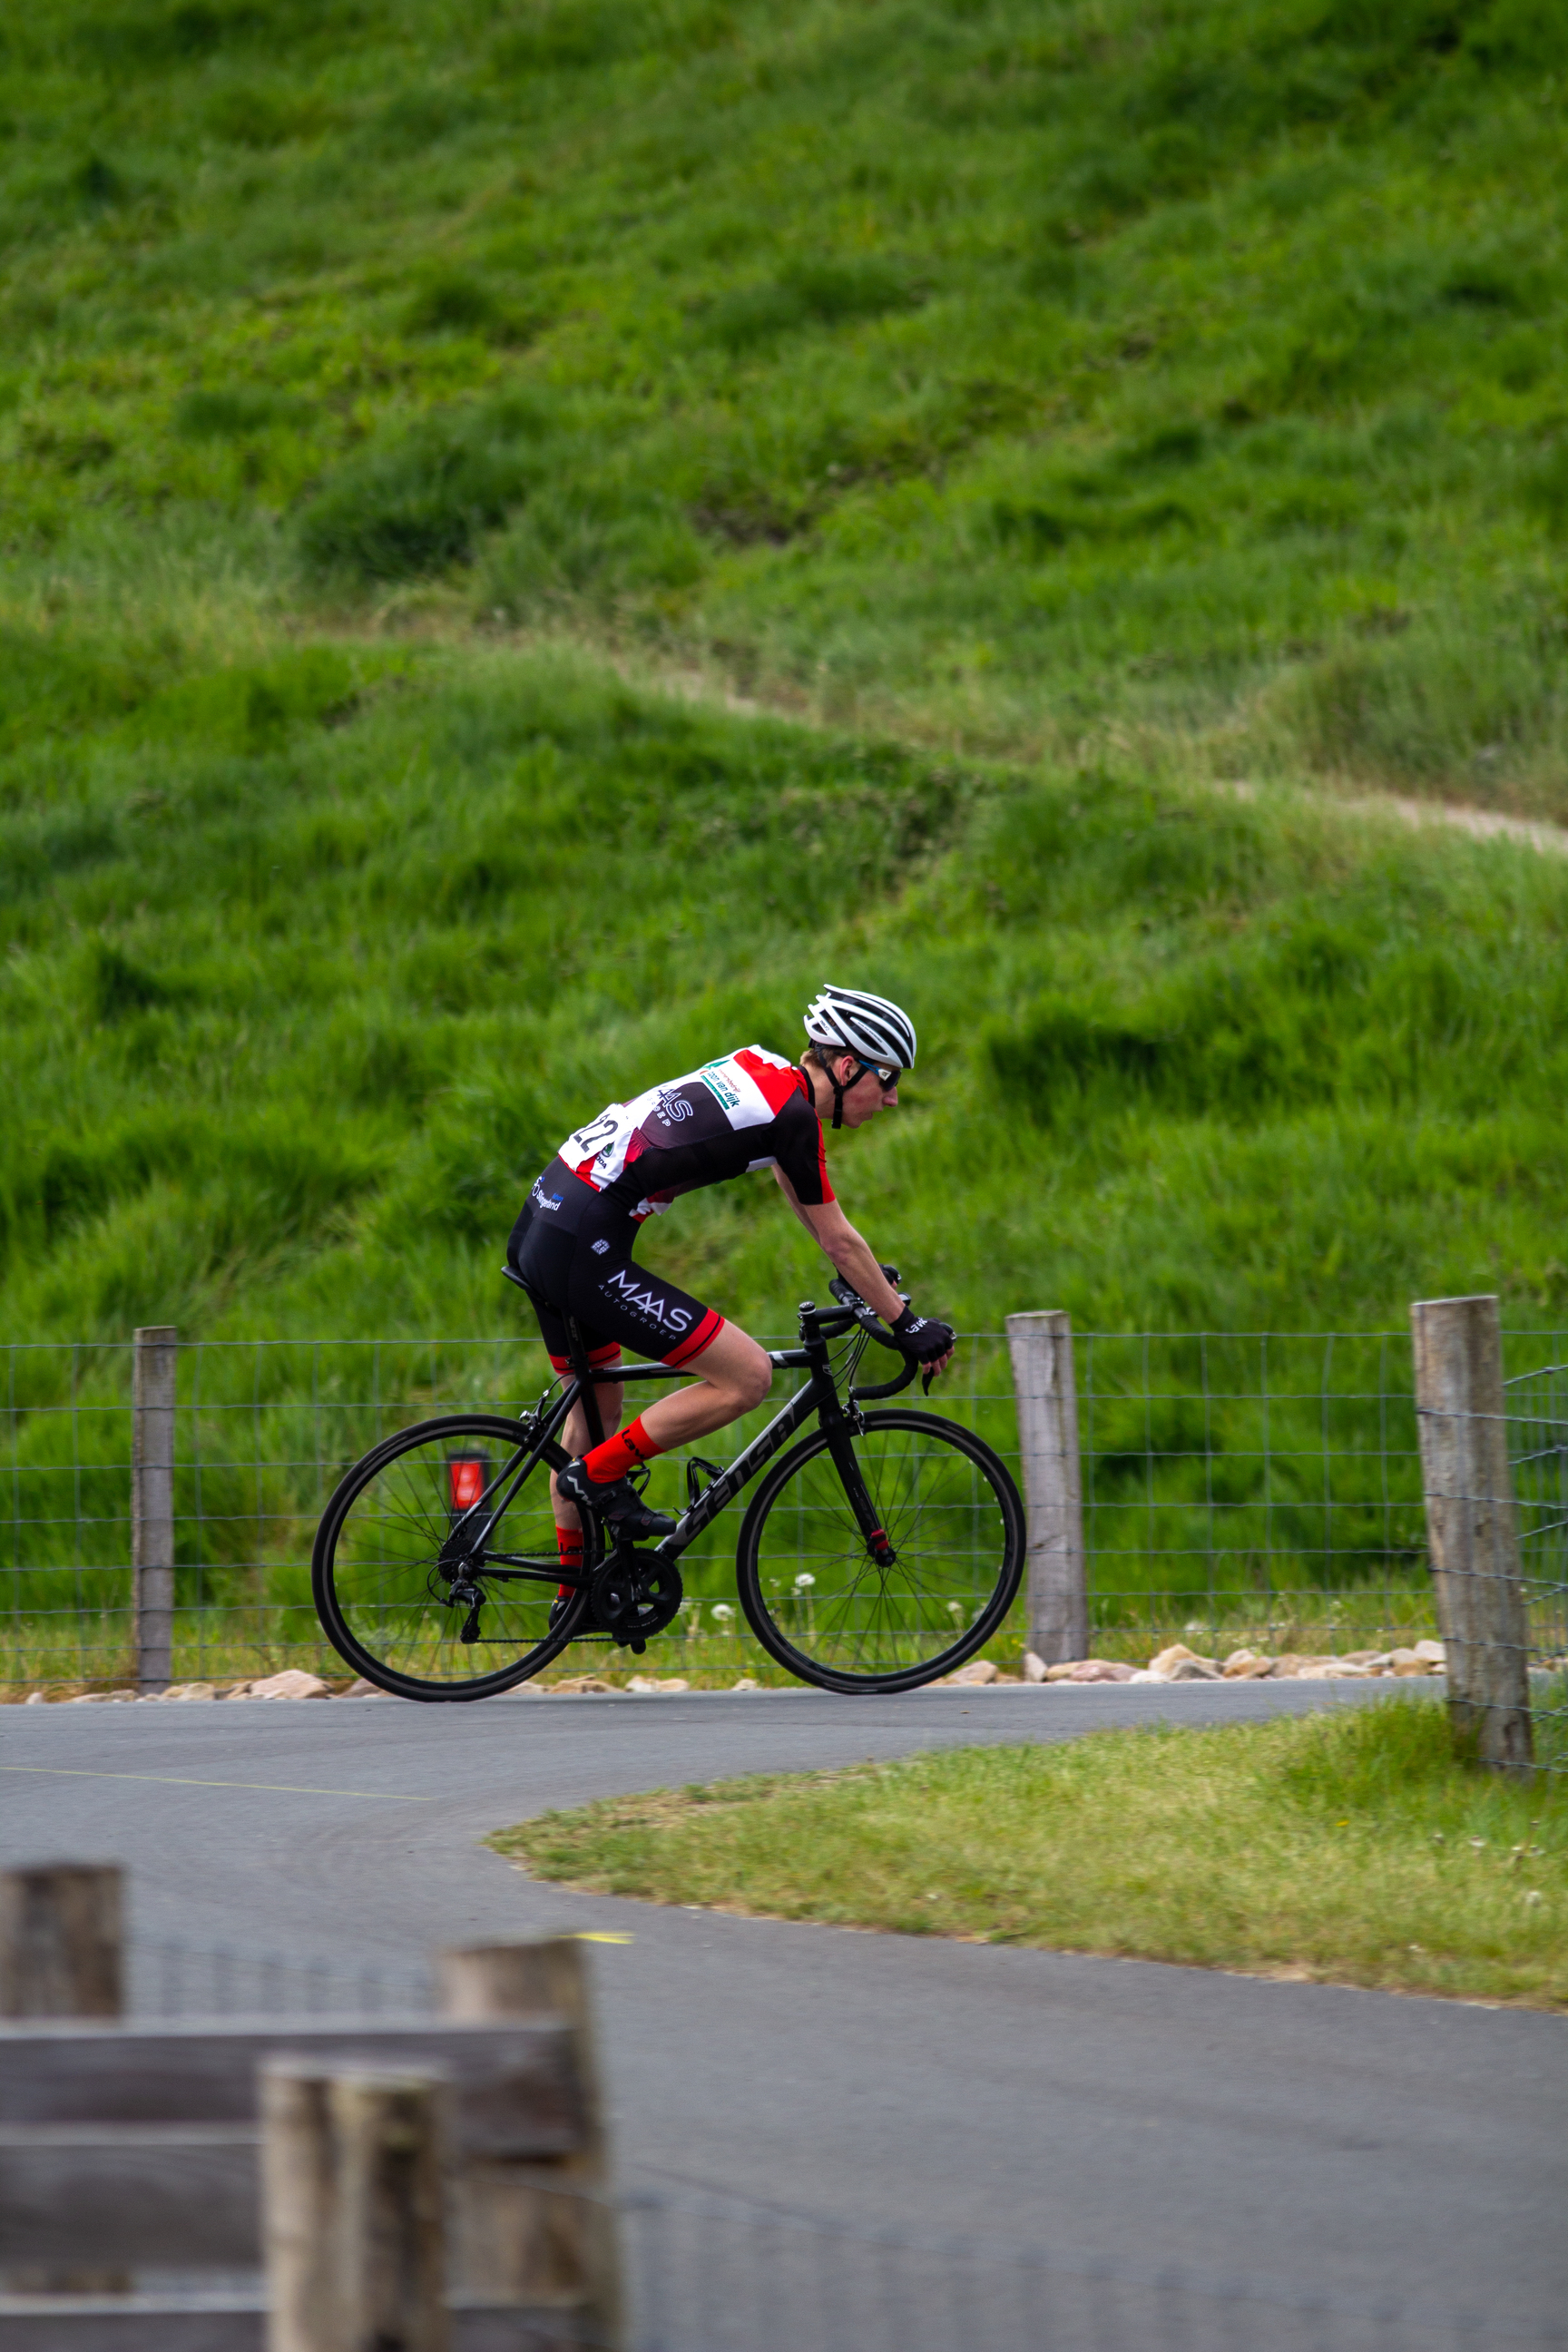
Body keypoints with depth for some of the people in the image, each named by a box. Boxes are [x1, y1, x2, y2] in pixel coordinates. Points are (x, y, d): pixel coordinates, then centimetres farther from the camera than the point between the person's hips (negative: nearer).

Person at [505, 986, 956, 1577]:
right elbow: (839, 1240, -4)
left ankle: (574, 1592, 32)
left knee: (597, 1405, 25)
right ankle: (598, 1474, 3)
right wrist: (907, 1325, 7)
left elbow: (798, 1189, 32)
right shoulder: (792, 1114, -10)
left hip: (539, 1226, 10)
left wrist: (867, 1279, 41)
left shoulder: (763, 1069, 16)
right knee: (749, 1376, -7)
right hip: (584, 1252, -10)